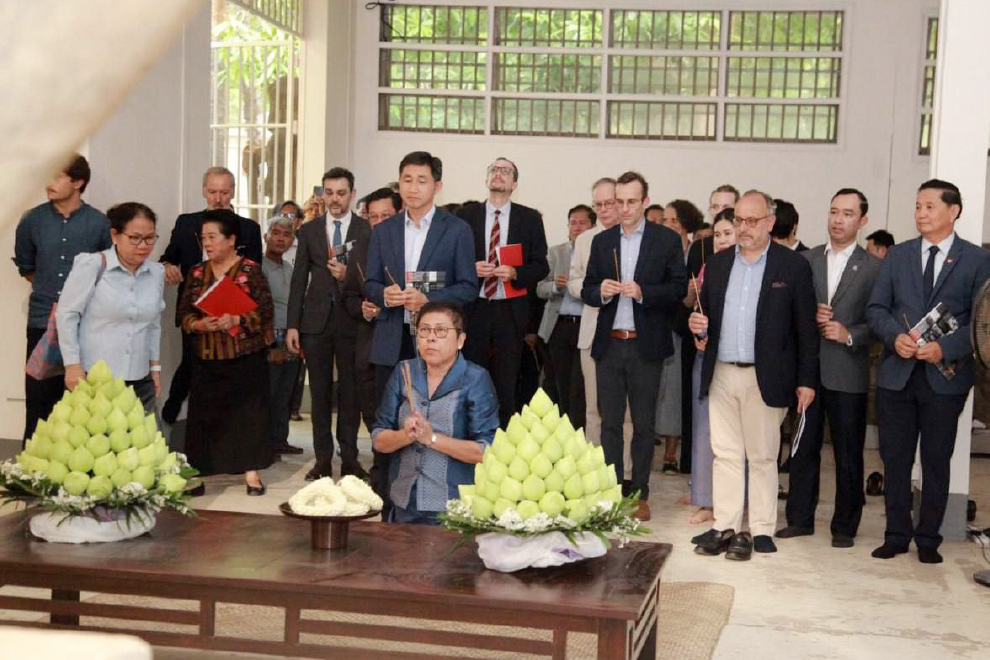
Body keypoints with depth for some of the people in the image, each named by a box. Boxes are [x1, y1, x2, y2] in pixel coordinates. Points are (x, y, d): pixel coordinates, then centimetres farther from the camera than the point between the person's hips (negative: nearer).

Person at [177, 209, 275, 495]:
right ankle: (198, 472, 9)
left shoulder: (250, 270, -3)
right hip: (206, 359, 3)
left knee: (247, 412, -2)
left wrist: (236, 320, -21)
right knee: (205, 414, 2)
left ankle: (251, 473, 4)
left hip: (245, 357, -3)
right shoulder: (197, 273, 10)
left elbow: (266, 310, -7)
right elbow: (184, 312, 7)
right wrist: (198, 324, -13)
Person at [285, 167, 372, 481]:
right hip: (316, 321, 2)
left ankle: (349, 458, 12)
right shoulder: (309, 231, 8)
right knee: (320, 392, 7)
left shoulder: (367, 230, 1)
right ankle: (323, 458, 14)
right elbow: (299, 279, 7)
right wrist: (292, 325, 2)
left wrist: (349, 275, -19)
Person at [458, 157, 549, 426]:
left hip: (510, 311, 0)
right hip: (472, 310, 0)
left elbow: (541, 266, 3)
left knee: (506, 385, 2)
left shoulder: (530, 218, 6)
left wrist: (515, 273, -13)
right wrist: (471, 268, -11)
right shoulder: (467, 215, 7)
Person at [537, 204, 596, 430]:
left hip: (586, 326, -4)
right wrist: (555, 285, -11)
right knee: (562, 386, 9)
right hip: (559, 325, 4)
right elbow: (540, 289, 9)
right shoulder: (555, 252, 13)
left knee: (580, 388, -8)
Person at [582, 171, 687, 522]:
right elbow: (587, 292, 11)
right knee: (609, 423, 6)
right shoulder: (602, 241, 11)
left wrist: (643, 292, -18)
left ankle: (639, 494, 12)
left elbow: (679, 288, -3)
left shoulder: (667, 240, 1)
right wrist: (601, 292, -11)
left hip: (646, 346, -3)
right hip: (609, 345, 3)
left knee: (643, 424, 4)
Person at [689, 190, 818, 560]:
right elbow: (705, 314, 18)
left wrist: (807, 380, -6)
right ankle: (725, 527, 14)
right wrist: (697, 326, -6)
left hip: (765, 377, -4)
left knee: (762, 456, 4)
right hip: (721, 374, 4)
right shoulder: (717, 264, 11)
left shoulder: (793, 267, -2)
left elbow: (806, 329, -3)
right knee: (725, 454, 7)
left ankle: (761, 530, 12)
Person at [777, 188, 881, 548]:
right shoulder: (805, 260, 8)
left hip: (847, 373, -3)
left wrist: (850, 335, -17)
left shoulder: (874, 267, -1)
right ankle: (800, 518, 21)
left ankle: (845, 526, 17)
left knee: (848, 454, 6)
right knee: (803, 448, 10)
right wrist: (809, 317, -10)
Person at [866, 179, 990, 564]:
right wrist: (896, 336, -14)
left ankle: (928, 538, 19)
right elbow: (876, 308, 6)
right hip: (897, 374, 3)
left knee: (936, 461, 7)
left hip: (945, 376, -2)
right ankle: (897, 534, 19)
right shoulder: (897, 256, 8)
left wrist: (944, 348, -19)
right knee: (895, 459, 7)